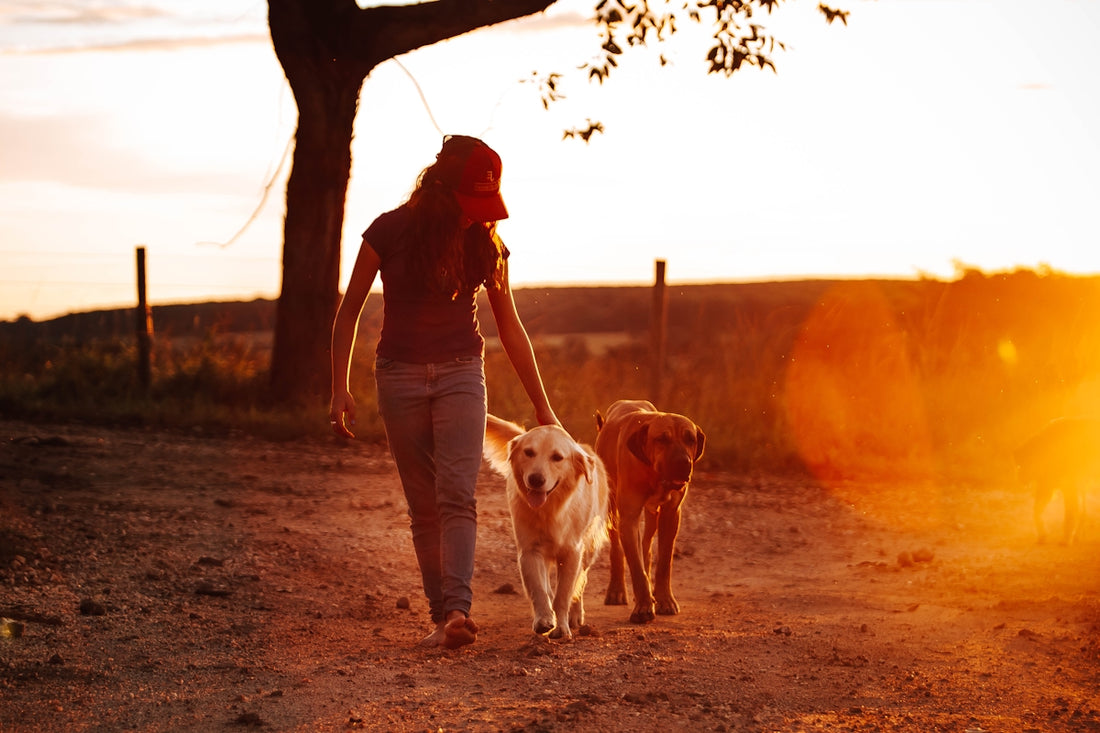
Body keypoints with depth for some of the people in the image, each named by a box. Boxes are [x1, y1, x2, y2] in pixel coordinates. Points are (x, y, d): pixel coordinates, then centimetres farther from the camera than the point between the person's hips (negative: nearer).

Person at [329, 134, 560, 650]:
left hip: (461, 375, 0)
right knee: (424, 506, 1)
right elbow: (349, 312, 1)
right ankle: (440, 616, 7)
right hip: (400, 376, 0)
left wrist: (542, 407, 9)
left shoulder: (485, 243, -1)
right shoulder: (391, 231, -8)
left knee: (457, 495, -17)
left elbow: (510, 327, 8)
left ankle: (458, 610, -28)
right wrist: (339, 389, -5)